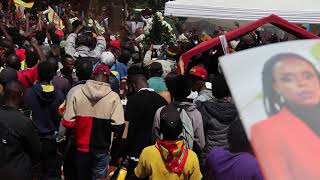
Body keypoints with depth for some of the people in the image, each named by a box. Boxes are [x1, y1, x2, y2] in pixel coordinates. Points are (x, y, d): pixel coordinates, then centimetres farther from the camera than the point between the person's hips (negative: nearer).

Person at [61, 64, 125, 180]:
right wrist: (106, 126, 2)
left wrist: (79, 126, 8)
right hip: (102, 147, -1)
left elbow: (67, 122, -12)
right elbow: (118, 127, -19)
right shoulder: (113, 97, -16)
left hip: (81, 146, 2)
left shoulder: (75, 91, -12)